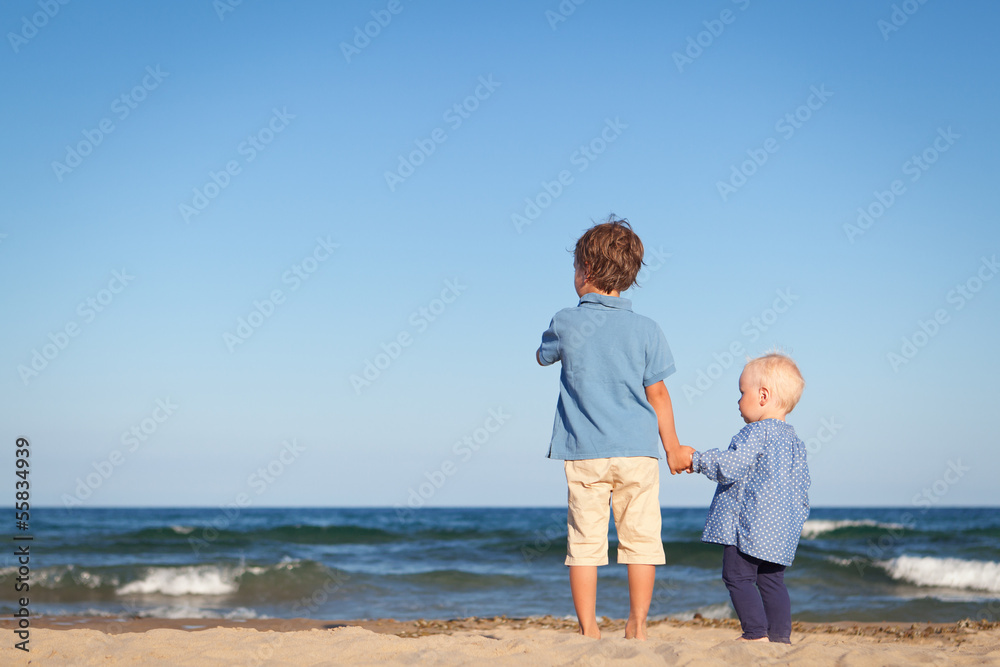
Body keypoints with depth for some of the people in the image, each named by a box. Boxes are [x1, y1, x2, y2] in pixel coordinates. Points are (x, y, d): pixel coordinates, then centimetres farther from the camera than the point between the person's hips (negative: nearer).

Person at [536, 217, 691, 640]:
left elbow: (543, 356, 18)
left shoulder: (565, 323, -3)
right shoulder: (646, 330, -2)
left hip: (583, 452, 0)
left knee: (585, 542, 4)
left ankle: (588, 628, 4)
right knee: (640, 538, 8)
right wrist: (673, 447, 12)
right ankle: (637, 624, 9)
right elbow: (657, 393, 2)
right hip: (637, 450, 0)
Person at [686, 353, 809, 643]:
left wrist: (697, 460, -8)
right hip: (782, 532, 9)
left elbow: (730, 466, -21)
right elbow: (800, 491, 16)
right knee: (772, 581, 13)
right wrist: (793, 524, 23)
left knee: (738, 577, -3)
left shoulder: (756, 432, -12)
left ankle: (756, 633, -8)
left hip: (750, 524, -9)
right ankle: (781, 636, 10)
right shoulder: (794, 440, 15)